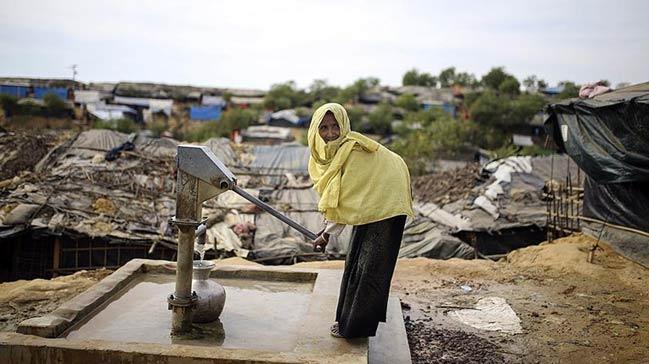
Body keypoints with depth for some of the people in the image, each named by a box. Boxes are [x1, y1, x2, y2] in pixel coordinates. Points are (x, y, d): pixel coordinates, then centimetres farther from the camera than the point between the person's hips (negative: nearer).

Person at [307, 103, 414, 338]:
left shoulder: (354, 150, -27)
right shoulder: (326, 152, -1)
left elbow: (345, 201, -24)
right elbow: (336, 199, 5)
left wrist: (327, 234, -16)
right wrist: (327, 230, -2)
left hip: (385, 206, -9)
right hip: (366, 209, 9)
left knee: (369, 268, -3)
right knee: (354, 263, 15)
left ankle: (355, 327, 9)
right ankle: (347, 319, 29)